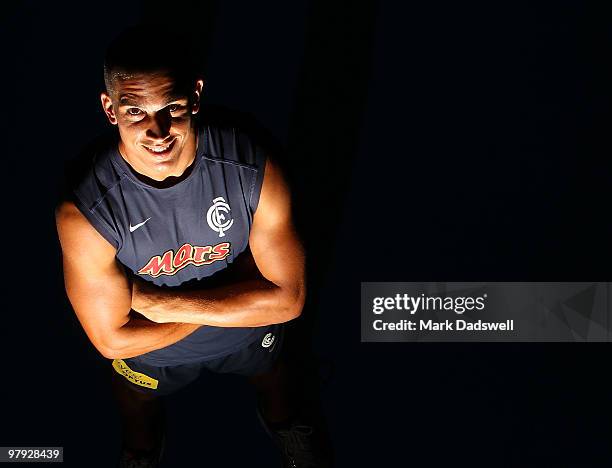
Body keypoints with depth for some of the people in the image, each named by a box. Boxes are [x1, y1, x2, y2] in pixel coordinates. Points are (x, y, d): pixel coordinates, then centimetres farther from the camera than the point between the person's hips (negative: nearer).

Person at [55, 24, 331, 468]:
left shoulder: (255, 168, -32)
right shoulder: (82, 213, -35)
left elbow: (287, 298, -25)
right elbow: (113, 340, -26)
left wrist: (168, 304, -29)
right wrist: (231, 291, -25)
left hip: (253, 333, 1)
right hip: (147, 349, 0)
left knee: (275, 382, 29)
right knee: (140, 425, 28)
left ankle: (283, 422, 63)